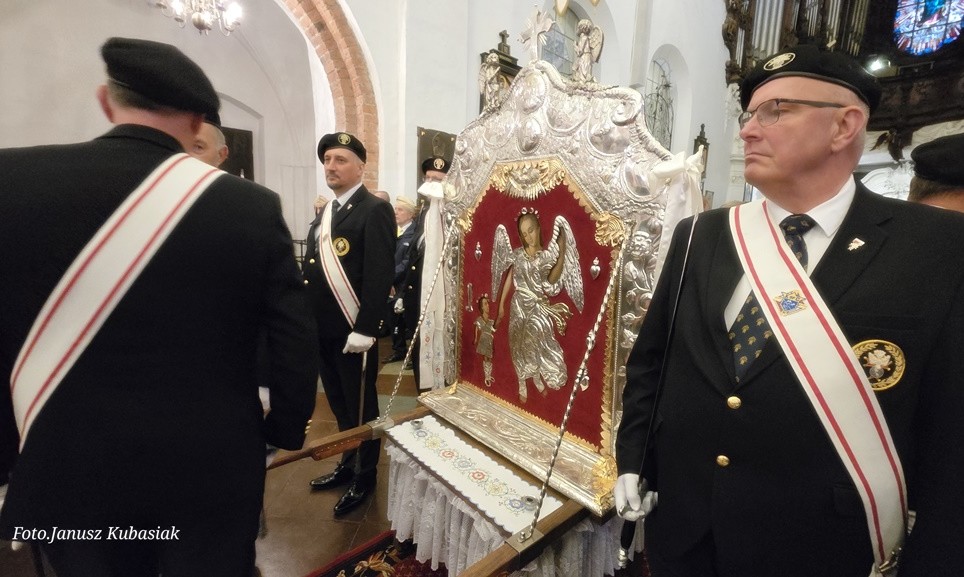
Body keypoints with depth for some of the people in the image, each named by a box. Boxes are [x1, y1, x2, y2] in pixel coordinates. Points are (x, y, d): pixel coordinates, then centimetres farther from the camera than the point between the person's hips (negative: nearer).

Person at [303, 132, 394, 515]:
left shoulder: (375, 210, -10)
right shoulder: (324, 214, 16)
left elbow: (380, 275, -18)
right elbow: (313, 269, 15)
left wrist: (365, 329, -22)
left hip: (353, 331, -8)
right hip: (322, 329, 8)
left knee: (361, 408, 9)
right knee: (339, 406, 21)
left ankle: (364, 477, 29)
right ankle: (348, 464, 41)